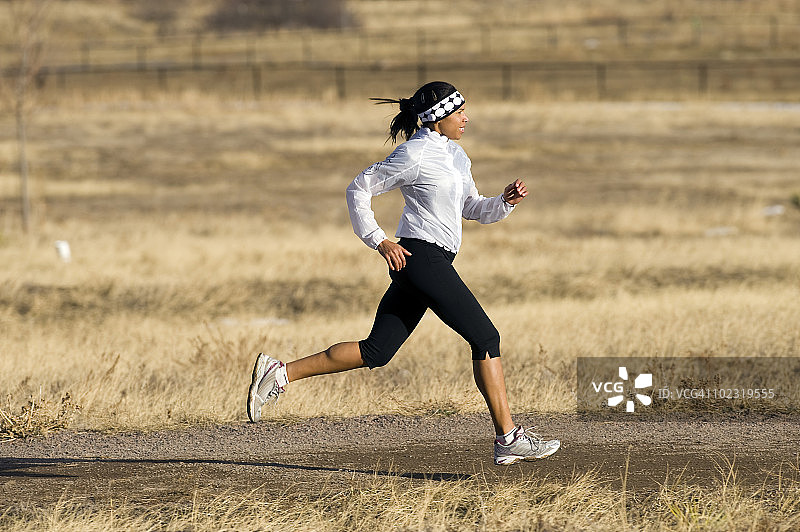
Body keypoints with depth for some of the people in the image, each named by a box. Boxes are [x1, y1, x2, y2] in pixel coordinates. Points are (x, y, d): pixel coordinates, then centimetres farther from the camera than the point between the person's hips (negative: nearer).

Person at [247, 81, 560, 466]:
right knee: (486, 338, -7)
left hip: (433, 263, 10)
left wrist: (506, 201, 5)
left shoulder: (455, 155, 17)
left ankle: (278, 374, 7)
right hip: (423, 259, -10)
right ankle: (509, 440, -6)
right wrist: (379, 242, -10)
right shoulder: (416, 154, -10)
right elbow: (359, 189, -6)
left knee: (375, 352, 6)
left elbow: (471, 209, 24)